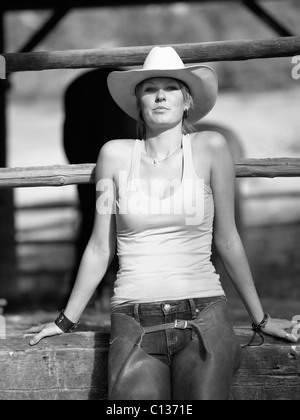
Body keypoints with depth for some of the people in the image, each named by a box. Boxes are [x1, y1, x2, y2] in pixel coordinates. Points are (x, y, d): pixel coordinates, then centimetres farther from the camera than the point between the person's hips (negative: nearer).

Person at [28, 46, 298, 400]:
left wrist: (260, 318, 12)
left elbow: (227, 240, 7)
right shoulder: (116, 155, 4)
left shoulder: (210, 148, 1)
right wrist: (67, 321, 16)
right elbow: (100, 248, 12)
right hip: (133, 322, 1)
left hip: (203, 319, -1)